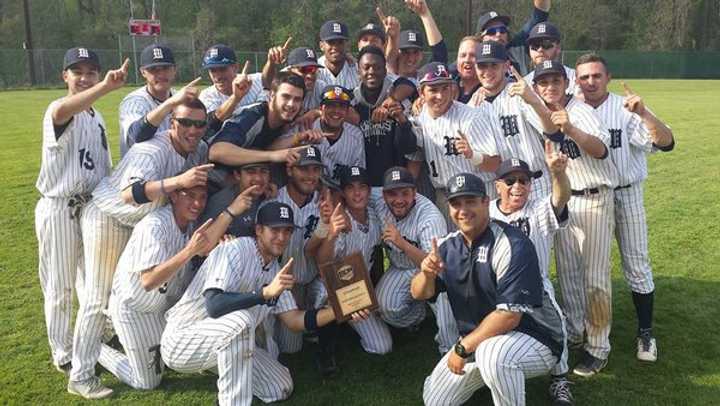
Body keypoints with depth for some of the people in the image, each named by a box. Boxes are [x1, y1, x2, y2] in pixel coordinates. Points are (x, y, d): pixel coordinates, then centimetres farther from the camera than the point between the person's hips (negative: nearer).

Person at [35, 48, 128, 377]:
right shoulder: (58, 110, -16)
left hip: (92, 206, 8)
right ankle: (62, 353, 23)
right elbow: (63, 110, -44)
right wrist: (107, 87, -57)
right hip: (59, 209, -7)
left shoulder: (96, 116, 9)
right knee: (60, 285, 6)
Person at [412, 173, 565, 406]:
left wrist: (462, 348, -21)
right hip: (477, 341, 7)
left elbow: (509, 315, -27)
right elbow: (419, 293, 1)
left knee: (492, 353, -39)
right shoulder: (448, 246, 1)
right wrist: (427, 273, -23)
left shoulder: (512, 245, -22)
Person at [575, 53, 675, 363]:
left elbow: (666, 142, -24)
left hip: (625, 195, -3)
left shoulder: (626, 110, -12)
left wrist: (643, 113, -39)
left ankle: (646, 332, 20)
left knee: (636, 265, 5)